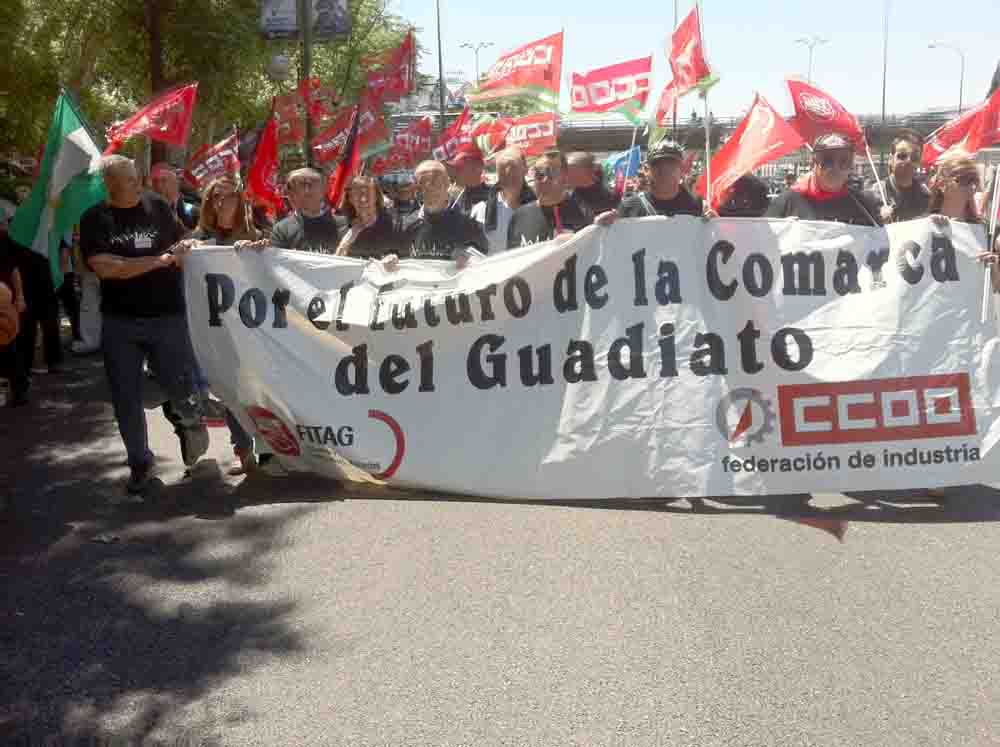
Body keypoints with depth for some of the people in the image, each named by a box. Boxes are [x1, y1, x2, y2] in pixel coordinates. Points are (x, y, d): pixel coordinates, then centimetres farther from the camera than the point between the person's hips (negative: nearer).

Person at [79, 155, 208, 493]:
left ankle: (184, 417, 35)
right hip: (120, 322, 0)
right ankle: (140, 463, 24)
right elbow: (104, 266, -15)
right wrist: (157, 261, -14)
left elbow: (180, 246, 16)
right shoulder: (94, 219, -3)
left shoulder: (157, 205, 2)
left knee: (185, 394, -1)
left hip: (167, 318, 0)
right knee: (126, 400, 6)